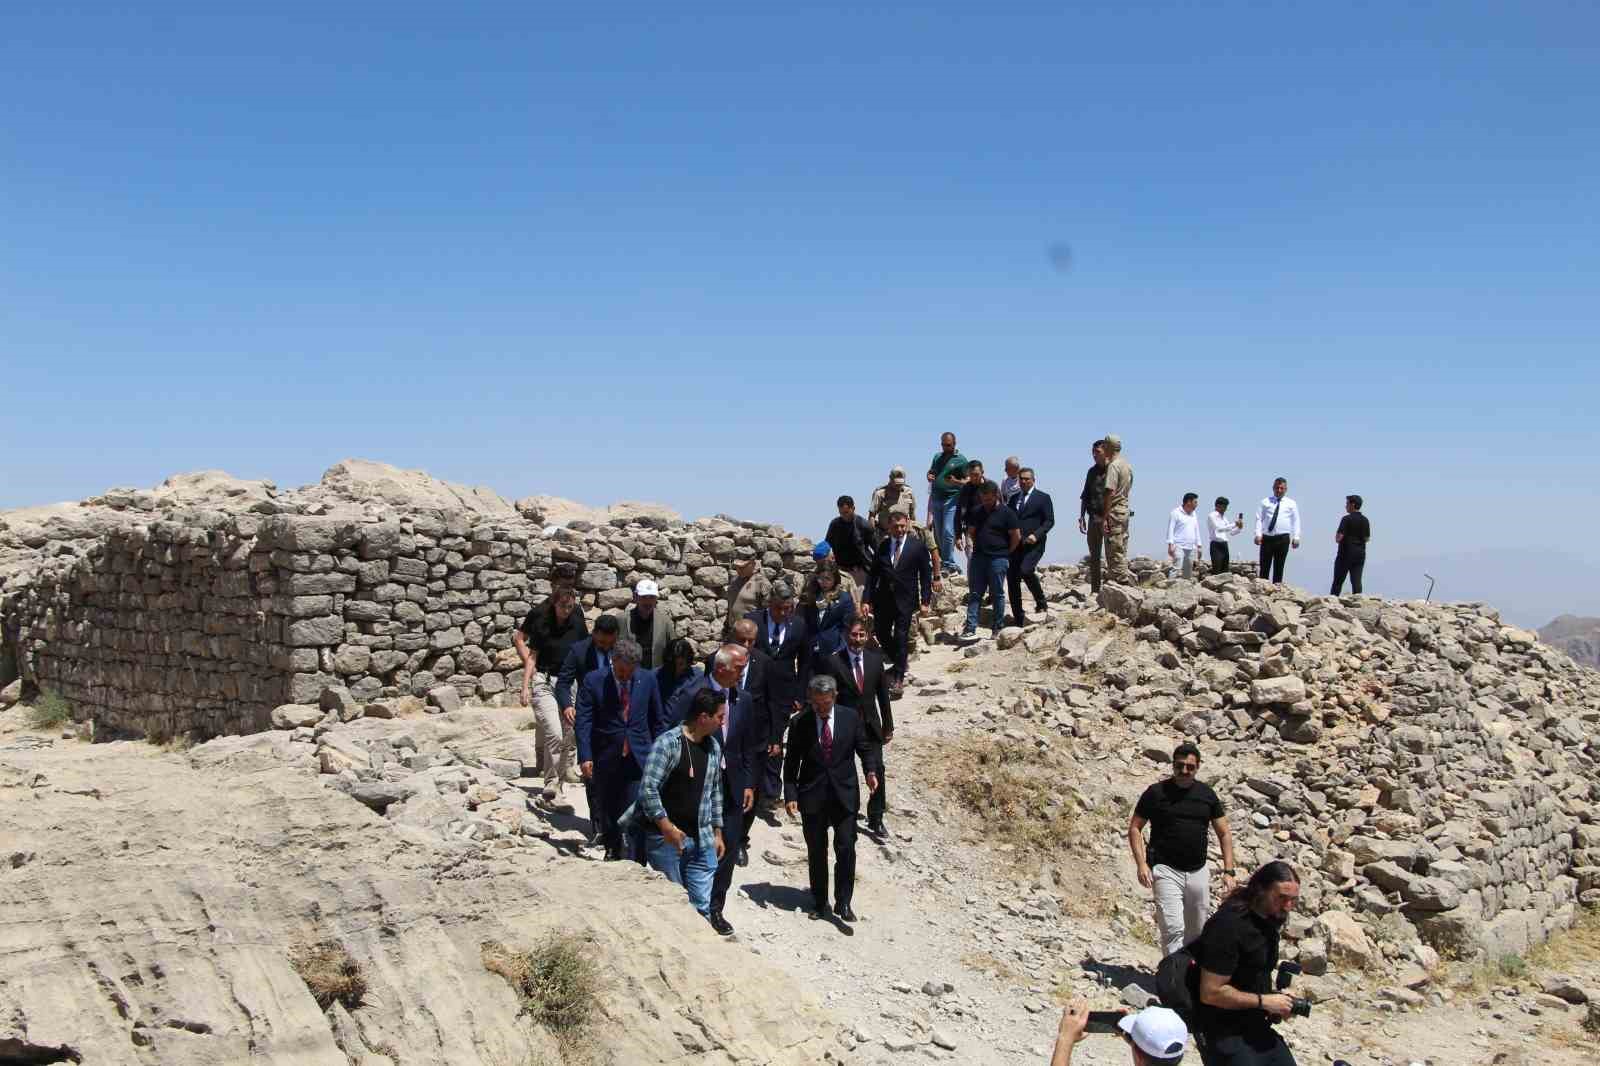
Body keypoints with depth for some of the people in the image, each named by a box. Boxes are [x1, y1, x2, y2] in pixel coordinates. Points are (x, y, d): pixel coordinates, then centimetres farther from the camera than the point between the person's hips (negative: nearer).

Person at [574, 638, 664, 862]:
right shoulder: (593, 681, -8)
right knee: (606, 812, 14)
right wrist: (585, 757, -17)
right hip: (605, 759, 0)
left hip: (638, 758, 0)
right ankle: (612, 851, 37)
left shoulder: (648, 680, -1)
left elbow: (658, 720, 8)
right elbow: (583, 722, -9)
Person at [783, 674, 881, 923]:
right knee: (816, 852, 9)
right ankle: (819, 902, 24)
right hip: (812, 796, 0)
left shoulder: (851, 717, -2)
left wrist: (871, 770, -13)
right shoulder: (800, 722, -4)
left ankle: (843, 903, 5)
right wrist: (790, 795, -8)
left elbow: (865, 747, 7)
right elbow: (791, 762, 0)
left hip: (844, 794, 0)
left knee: (846, 849, -7)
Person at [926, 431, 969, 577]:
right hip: (936, 498, 5)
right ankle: (942, 562, 14)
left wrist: (956, 482, -21)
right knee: (938, 533, 6)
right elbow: (930, 472, 24)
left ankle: (948, 564, -8)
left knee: (948, 532, -13)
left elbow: (968, 481, -1)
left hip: (951, 499, -5)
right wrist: (929, 476, 0)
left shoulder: (960, 459, 0)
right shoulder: (937, 457, 15)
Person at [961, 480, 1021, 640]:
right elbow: (971, 532, 22)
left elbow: (1016, 536, -5)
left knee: (997, 594, 2)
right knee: (975, 593, 1)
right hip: (978, 557, 5)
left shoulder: (1006, 513, -5)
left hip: (998, 559, -5)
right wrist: (979, 546, 11)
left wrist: (1006, 553, 0)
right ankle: (971, 627, 0)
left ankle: (997, 628, 11)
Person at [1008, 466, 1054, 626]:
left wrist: (1036, 535, -17)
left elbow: (1049, 521, -3)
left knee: (1025, 570, -28)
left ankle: (1041, 602, -4)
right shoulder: (1014, 498, 17)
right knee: (1012, 579, 1)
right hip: (1015, 545, 5)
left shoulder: (1043, 498, 2)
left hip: (1033, 544, -5)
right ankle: (1018, 619, 9)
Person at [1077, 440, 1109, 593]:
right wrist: (1082, 517, 11)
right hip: (1094, 518, 6)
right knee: (1094, 556, 8)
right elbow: (1085, 496, 19)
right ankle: (1095, 590, 13)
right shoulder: (1092, 471, 14)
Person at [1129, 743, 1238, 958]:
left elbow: (1224, 833, 10)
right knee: (1173, 930, -16)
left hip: (1199, 872, 4)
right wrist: (1141, 864, -13)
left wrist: (1228, 871, 0)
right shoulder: (1156, 792, -4)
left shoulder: (1207, 794, 6)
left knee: (1196, 933, 12)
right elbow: (1134, 828, 0)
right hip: (1166, 870, -4)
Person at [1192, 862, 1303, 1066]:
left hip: (1256, 1027, 8)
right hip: (1222, 1032, -8)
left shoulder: (1270, 917, 5)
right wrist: (1264, 1001, -17)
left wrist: (1279, 1000, 3)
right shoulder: (1229, 926, -22)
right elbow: (1211, 993, -23)